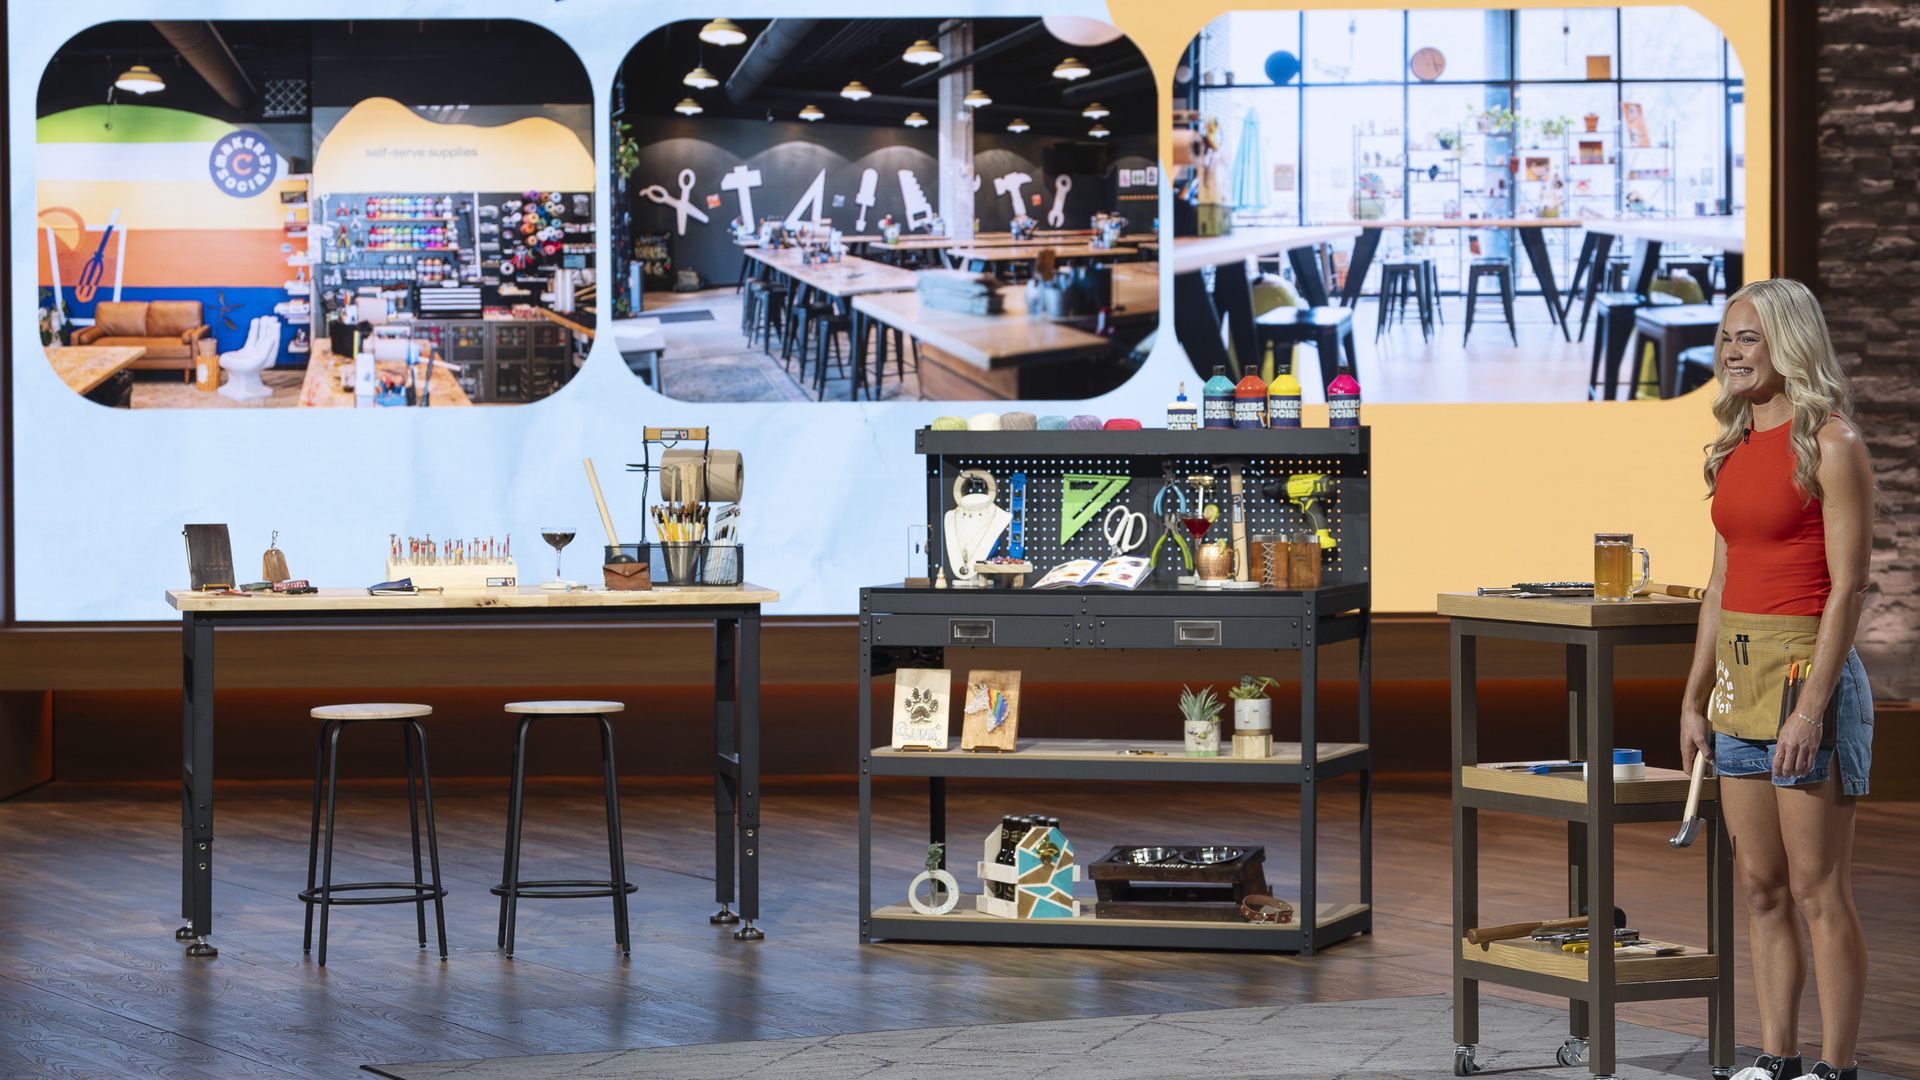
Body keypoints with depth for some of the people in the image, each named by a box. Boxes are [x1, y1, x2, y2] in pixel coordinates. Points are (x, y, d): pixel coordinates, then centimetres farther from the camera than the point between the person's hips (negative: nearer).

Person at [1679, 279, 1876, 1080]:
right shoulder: (1737, 447, 13)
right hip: (1738, 672, 8)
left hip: (1806, 670, -8)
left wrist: (1812, 707, -20)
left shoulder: (1829, 445, -10)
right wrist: (1695, 698, 15)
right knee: (1761, 887, 10)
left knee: (1818, 891, -4)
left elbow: (1848, 587, -15)